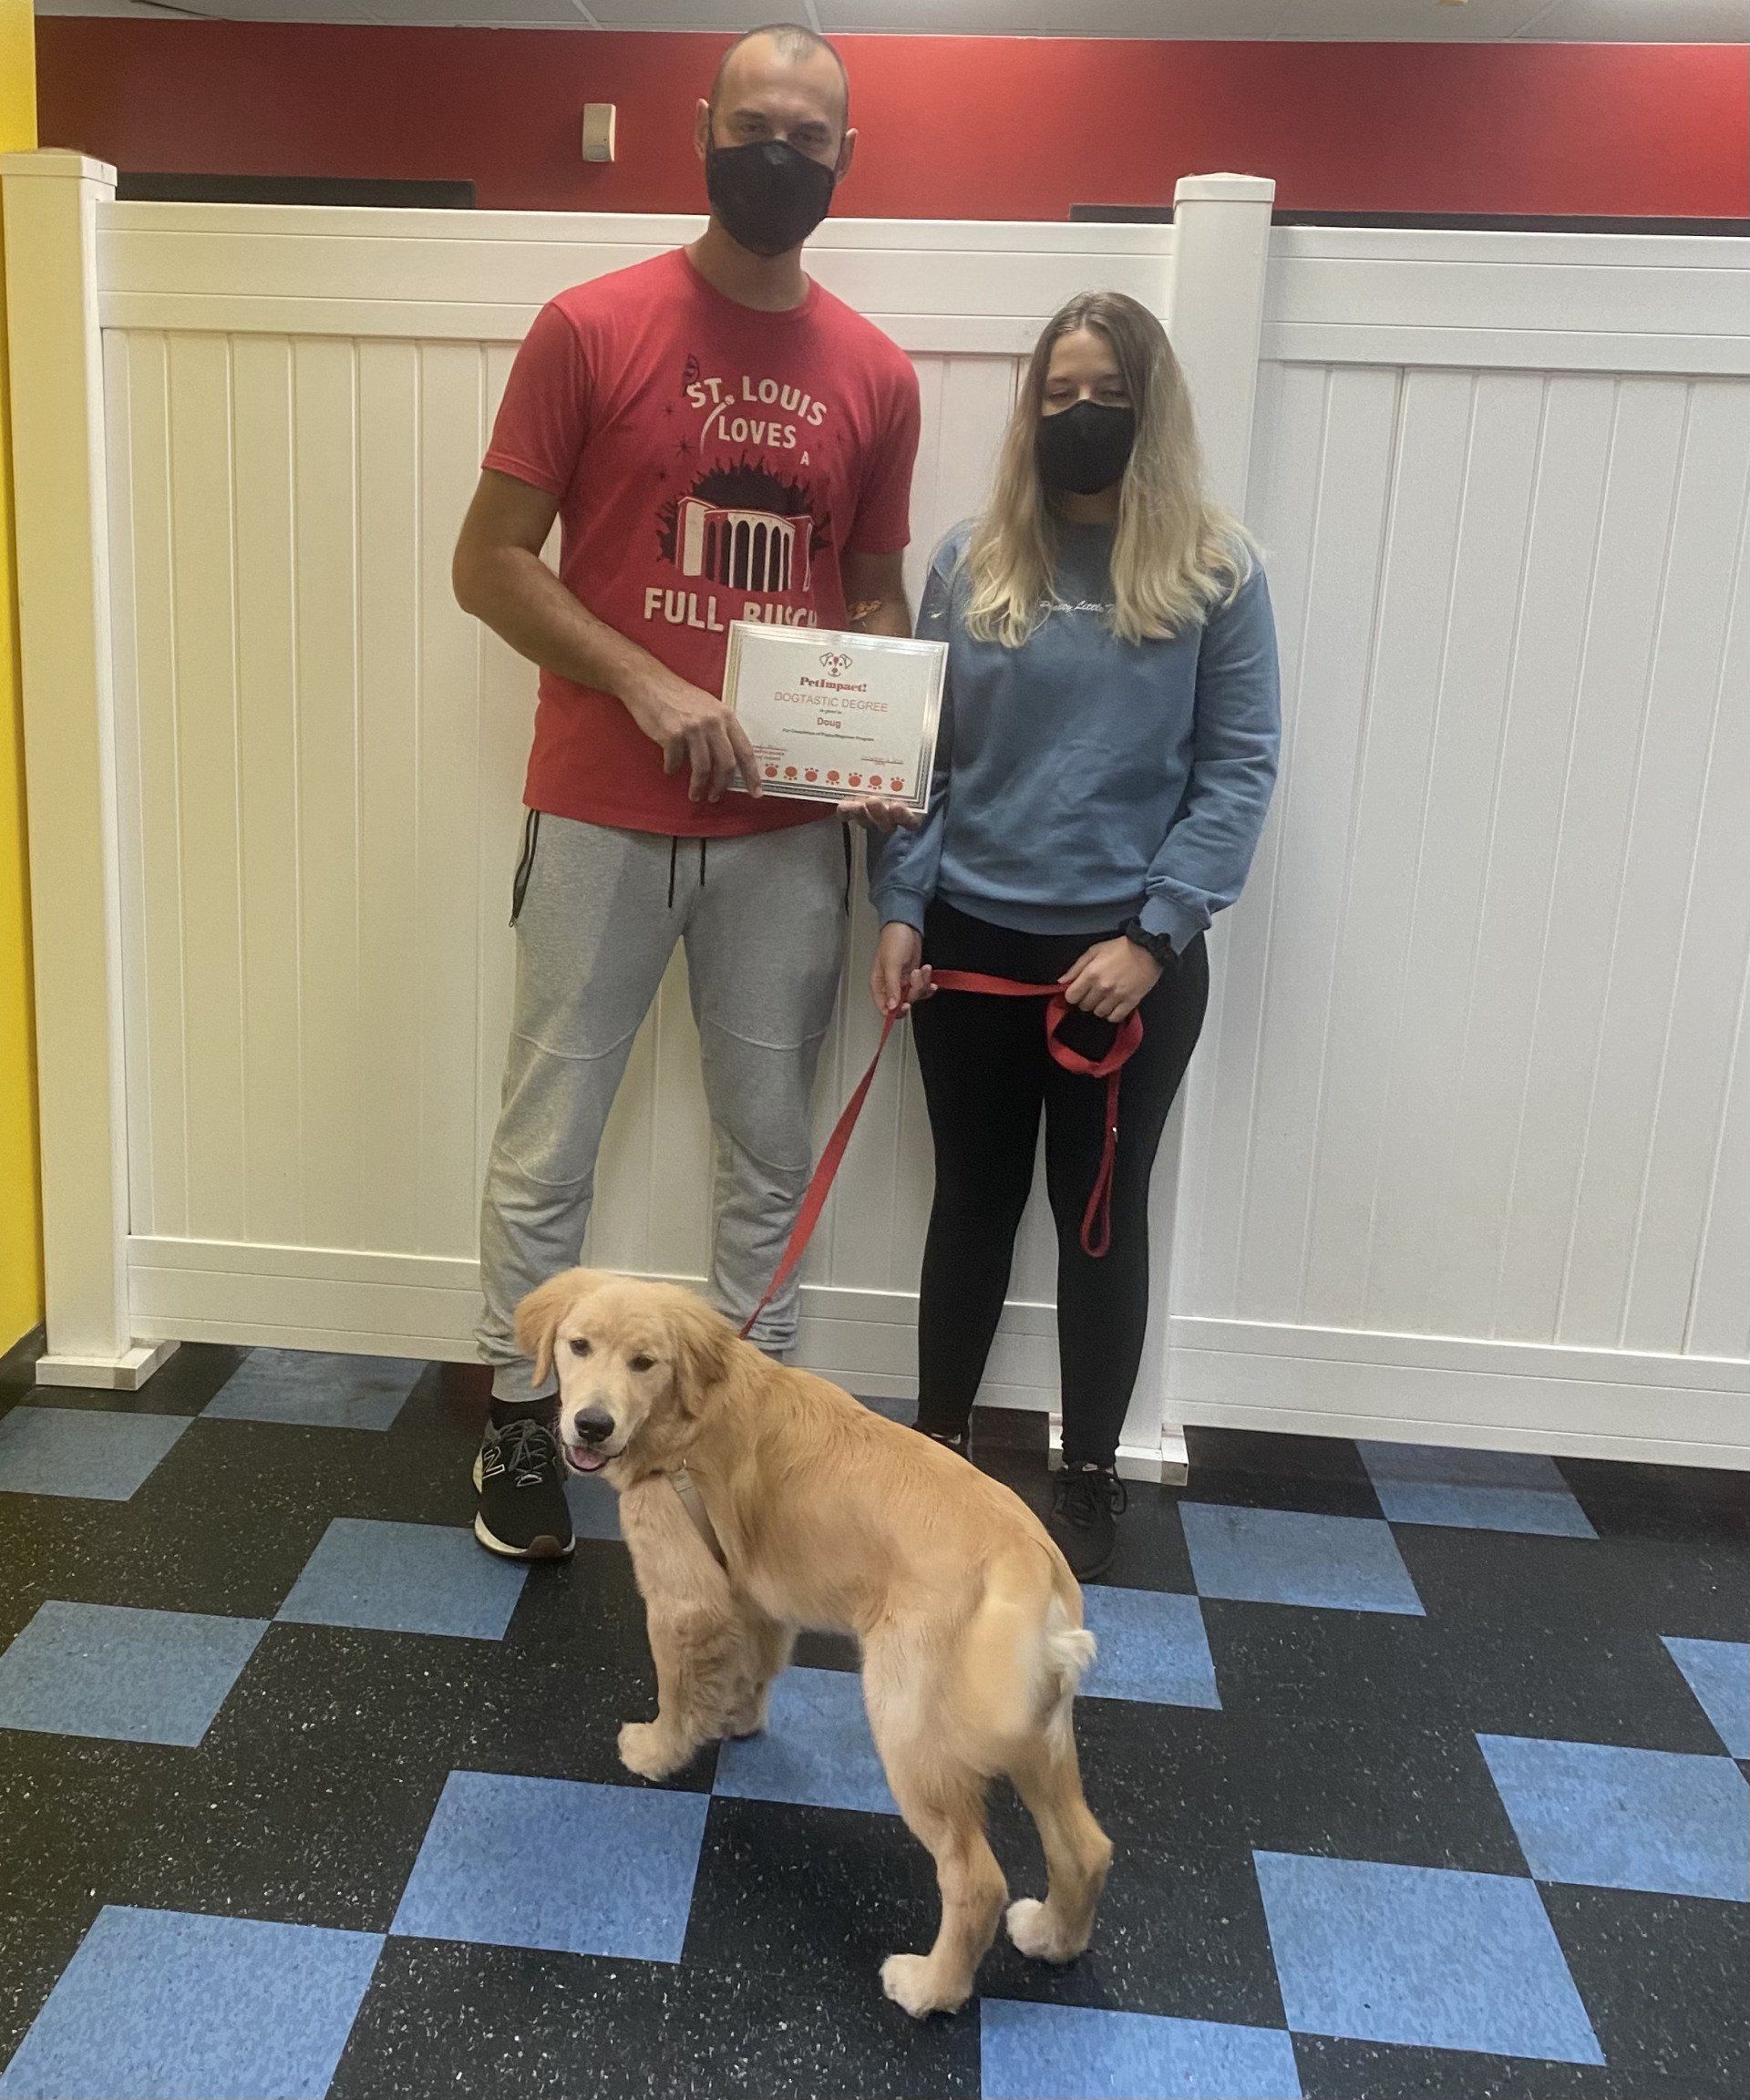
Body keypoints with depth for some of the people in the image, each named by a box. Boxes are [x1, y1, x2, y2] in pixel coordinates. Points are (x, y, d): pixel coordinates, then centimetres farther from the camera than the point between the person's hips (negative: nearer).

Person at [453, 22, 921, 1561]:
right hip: (603, 819, -2)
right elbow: (489, 563, -4)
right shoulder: (590, 329, -4)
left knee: (771, 1148, 12)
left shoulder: (876, 377, 6)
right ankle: (521, 1418, 26)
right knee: (548, 1147, 7)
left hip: (789, 832, 3)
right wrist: (647, 686, -17)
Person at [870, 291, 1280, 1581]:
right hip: (972, 941, 2)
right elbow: (918, 750, 5)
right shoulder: (971, 562, 4)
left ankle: (1093, 1475, 26)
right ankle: (939, 1444, 30)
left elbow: (1238, 773, -6)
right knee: (973, 1198, 14)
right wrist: (901, 910, -4)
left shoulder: (1216, 574, -3)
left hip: (1131, 956, -2)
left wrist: (1153, 935, -13)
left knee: (1102, 1210, 10)